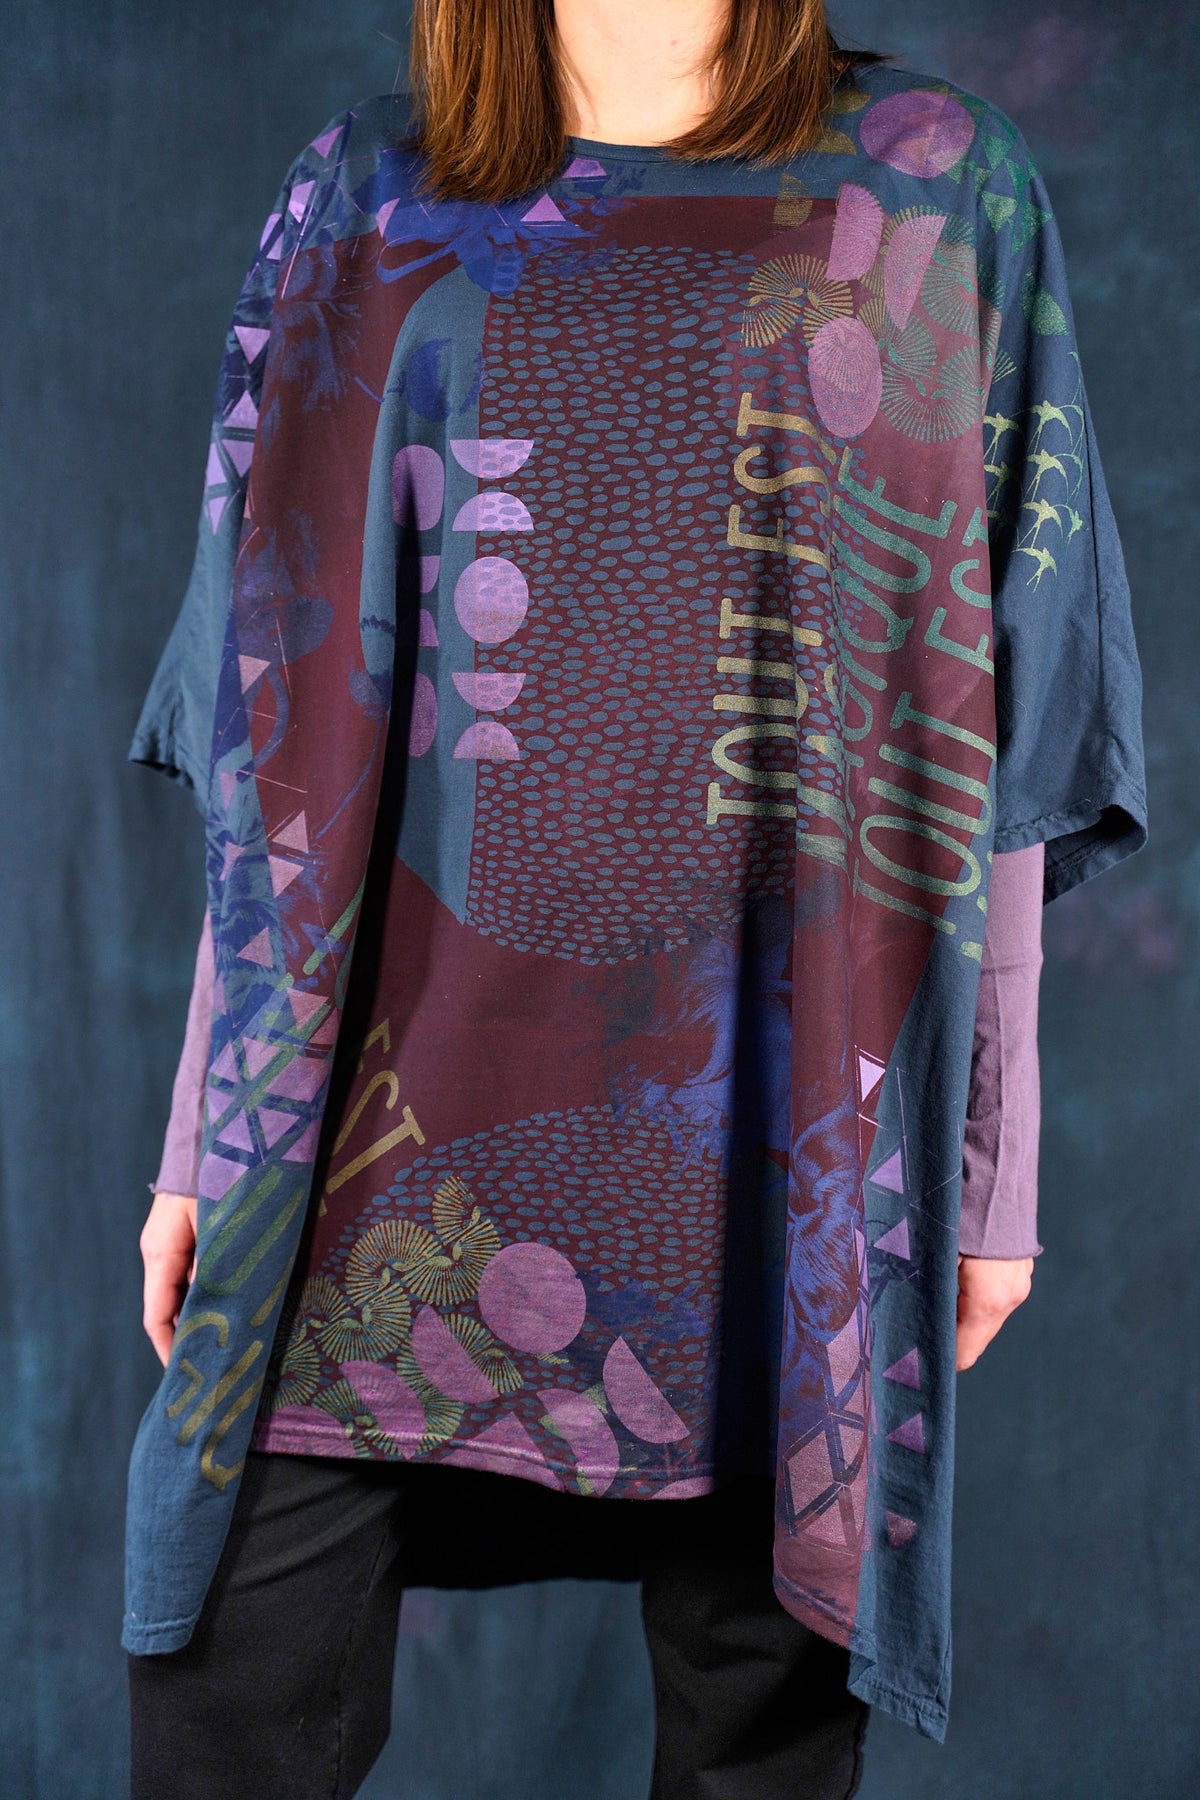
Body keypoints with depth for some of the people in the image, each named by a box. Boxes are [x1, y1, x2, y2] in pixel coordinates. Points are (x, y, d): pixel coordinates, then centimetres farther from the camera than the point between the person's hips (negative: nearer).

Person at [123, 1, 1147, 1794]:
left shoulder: (939, 186, 6)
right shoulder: (367, 199, 11)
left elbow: (983, 730, 3)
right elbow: (290, 723, 9)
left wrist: (990, 1149, 1)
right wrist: (212, 1132, 7)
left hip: (777, 1118, -1)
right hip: (412, 1085, 1)